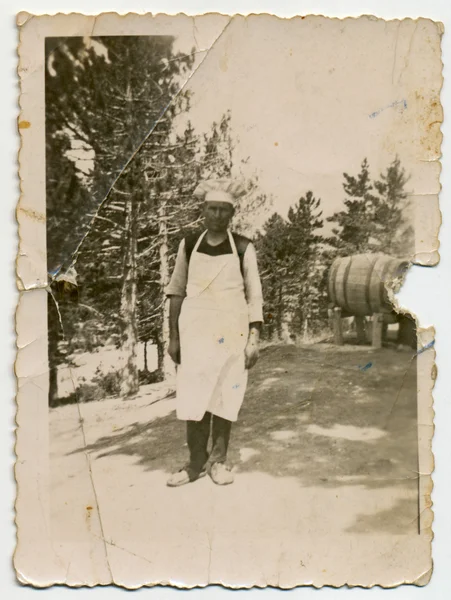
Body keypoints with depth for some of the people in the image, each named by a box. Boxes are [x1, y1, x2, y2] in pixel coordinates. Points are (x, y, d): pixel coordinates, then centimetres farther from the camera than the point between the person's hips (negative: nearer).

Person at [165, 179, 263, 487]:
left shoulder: (243, 247, -1)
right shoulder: (189, 244, 4)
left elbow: (254, 295, -1)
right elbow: (176, 291, 7)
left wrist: (254, 338, -8)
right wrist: (173, 337, 5)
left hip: (231, 332, -1)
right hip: (195, 331, 1)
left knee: (225, 396, 5)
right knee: (193, 397, 1)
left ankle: (219, 460, 20)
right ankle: (196, 462, 15)